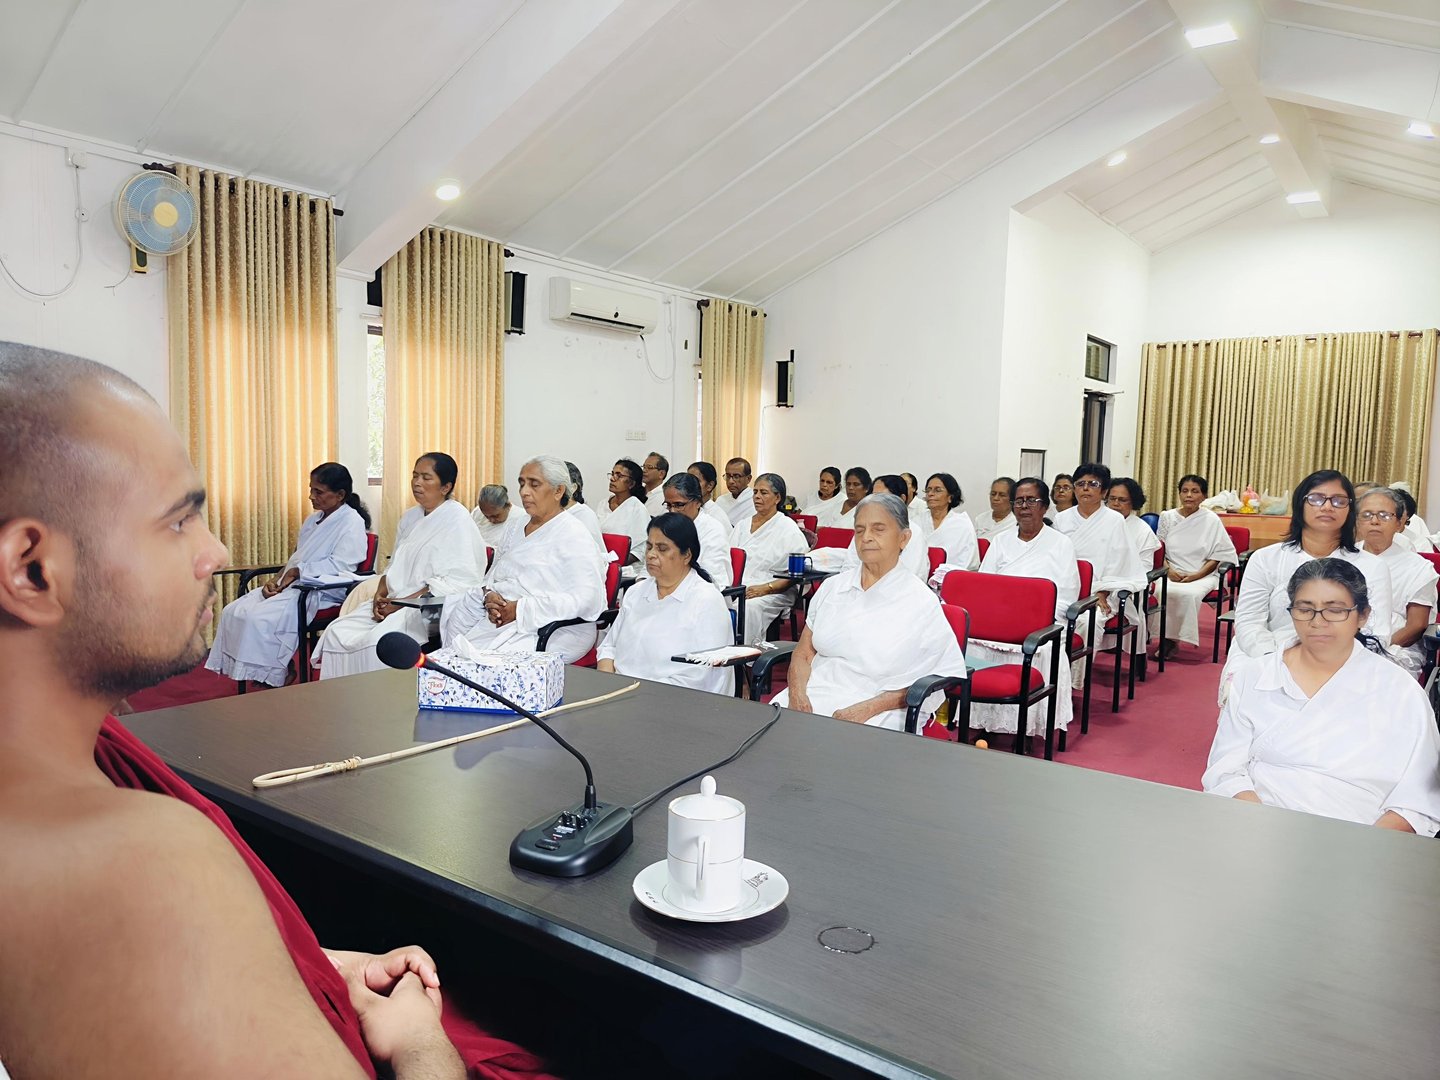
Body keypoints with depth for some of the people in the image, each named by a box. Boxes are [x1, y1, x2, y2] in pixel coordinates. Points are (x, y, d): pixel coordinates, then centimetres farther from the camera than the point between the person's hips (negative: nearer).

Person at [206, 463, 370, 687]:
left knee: (259, 618, -27)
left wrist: (296, 572, -16)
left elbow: (340, 565, -18)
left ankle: (270, 679, -12)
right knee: (233, 612, -7)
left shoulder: (352, 523, -7)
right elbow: (295, 559, 19)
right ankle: (244, 673, -6)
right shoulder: (313, 520, 20)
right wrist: (276, 579, 0)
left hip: (322, 593, -9)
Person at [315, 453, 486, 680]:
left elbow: (457, 582, -16)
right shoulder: (410, 517, 17)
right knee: (337, 632, -11)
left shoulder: (457, 521, -8)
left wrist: (402, 603, -16)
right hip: (394, 603, 8)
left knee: (378, 642, -30)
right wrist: (380, 594, 1)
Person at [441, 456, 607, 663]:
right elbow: (493, 578, 19)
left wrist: (521, 609, -19)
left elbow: (587, 599, -18)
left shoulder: (573, 535, -7)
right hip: (505, 616, 8)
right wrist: (488, 595, -6)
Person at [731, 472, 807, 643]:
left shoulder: (789, 529, 2)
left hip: (774, 592, -5)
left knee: (748, 607, -36)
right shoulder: (742, 526, 22)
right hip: (737, 588, 5)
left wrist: (765, 589, -17)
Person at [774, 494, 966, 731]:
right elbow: (803, 654, 14)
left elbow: (946, 674, -3)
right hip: (813, 696, 5)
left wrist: (868, 708, -13)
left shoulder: (921, 602, -1)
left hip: (878, 718, -5)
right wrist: (797, 695, -8)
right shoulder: (833, 586, 13)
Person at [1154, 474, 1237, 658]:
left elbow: (1219, 555, 1)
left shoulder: (1211, 520, 1)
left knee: (1189, 594, -35)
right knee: (1162, 591, -33)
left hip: (1202, 575, -2)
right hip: (1172, 573, 2)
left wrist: (1196, 575, -11)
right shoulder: (1167, 517, 9)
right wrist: (1169, 570, -8)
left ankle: (1173, 638, -17)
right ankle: (1166, 637, -17)